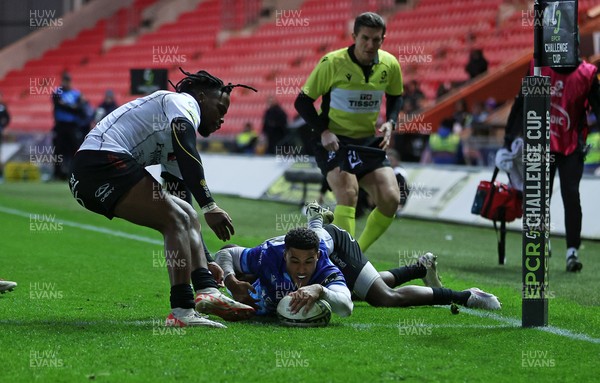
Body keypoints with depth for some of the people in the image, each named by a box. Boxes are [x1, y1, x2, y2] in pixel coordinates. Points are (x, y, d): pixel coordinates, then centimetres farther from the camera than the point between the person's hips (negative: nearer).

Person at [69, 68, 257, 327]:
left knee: (184, 216, 12)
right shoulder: (184, 102, 2)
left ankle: (207, 290, -4)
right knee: (177, 219, -14)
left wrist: (202, 264, 30)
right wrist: (209, 206, -26)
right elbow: (187, 154, -18)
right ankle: (183, 311, -23)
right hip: (105, 161, -10)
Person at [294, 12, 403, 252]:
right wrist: (322, 131, -19)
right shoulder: (332, 63, -14)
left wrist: (390, 123, -1)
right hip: (334, 142, -5)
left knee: (390, 200, -10)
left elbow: (395, 97, 19)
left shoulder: (390, 65, -1)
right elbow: (303, 101, -6)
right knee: (348, 193, -28)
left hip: (369, 142, 5)